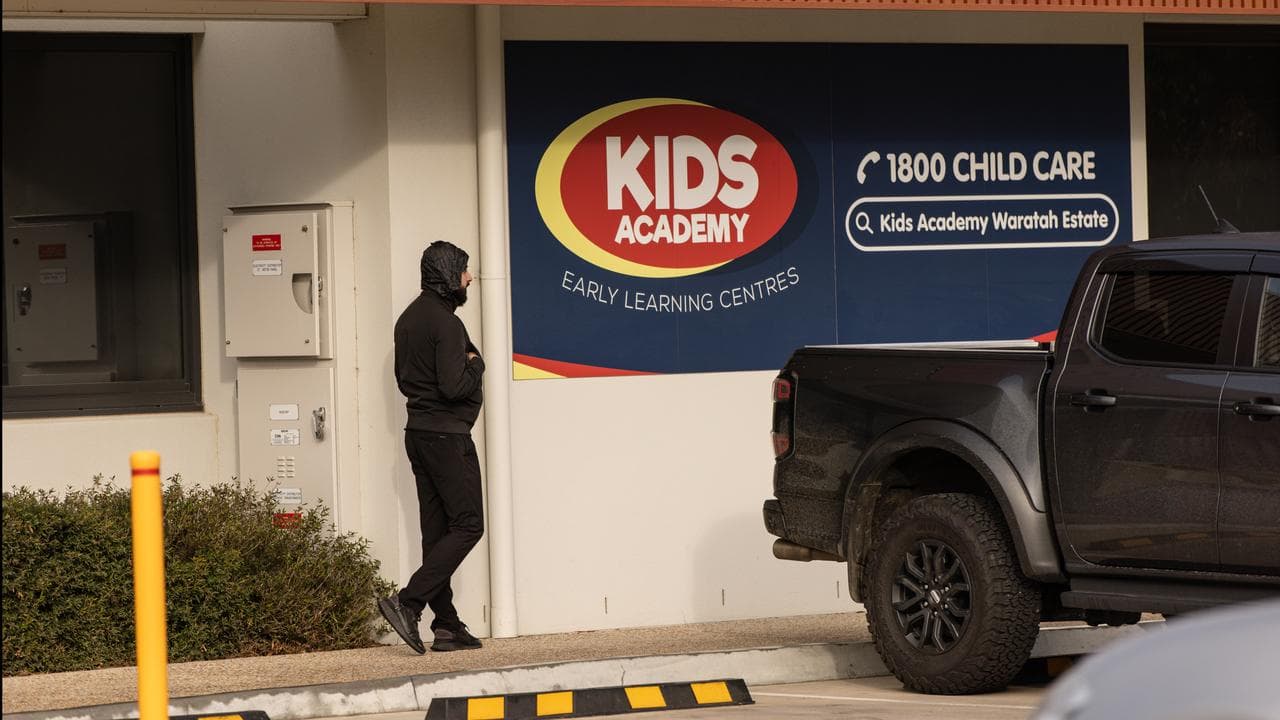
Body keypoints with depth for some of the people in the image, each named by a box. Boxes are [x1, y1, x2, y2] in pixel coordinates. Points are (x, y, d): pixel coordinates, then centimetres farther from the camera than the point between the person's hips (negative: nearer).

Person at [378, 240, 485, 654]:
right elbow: (454, 386, -22)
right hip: (447, 435, -9)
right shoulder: (445, 322, -16)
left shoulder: (409, 318, 13)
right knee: (467, 525, -5)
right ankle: (408, 602, -15)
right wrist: (476, 364, -3)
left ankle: (446, 625, 9)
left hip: (418, 432, 9)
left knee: (436, 529, 8)